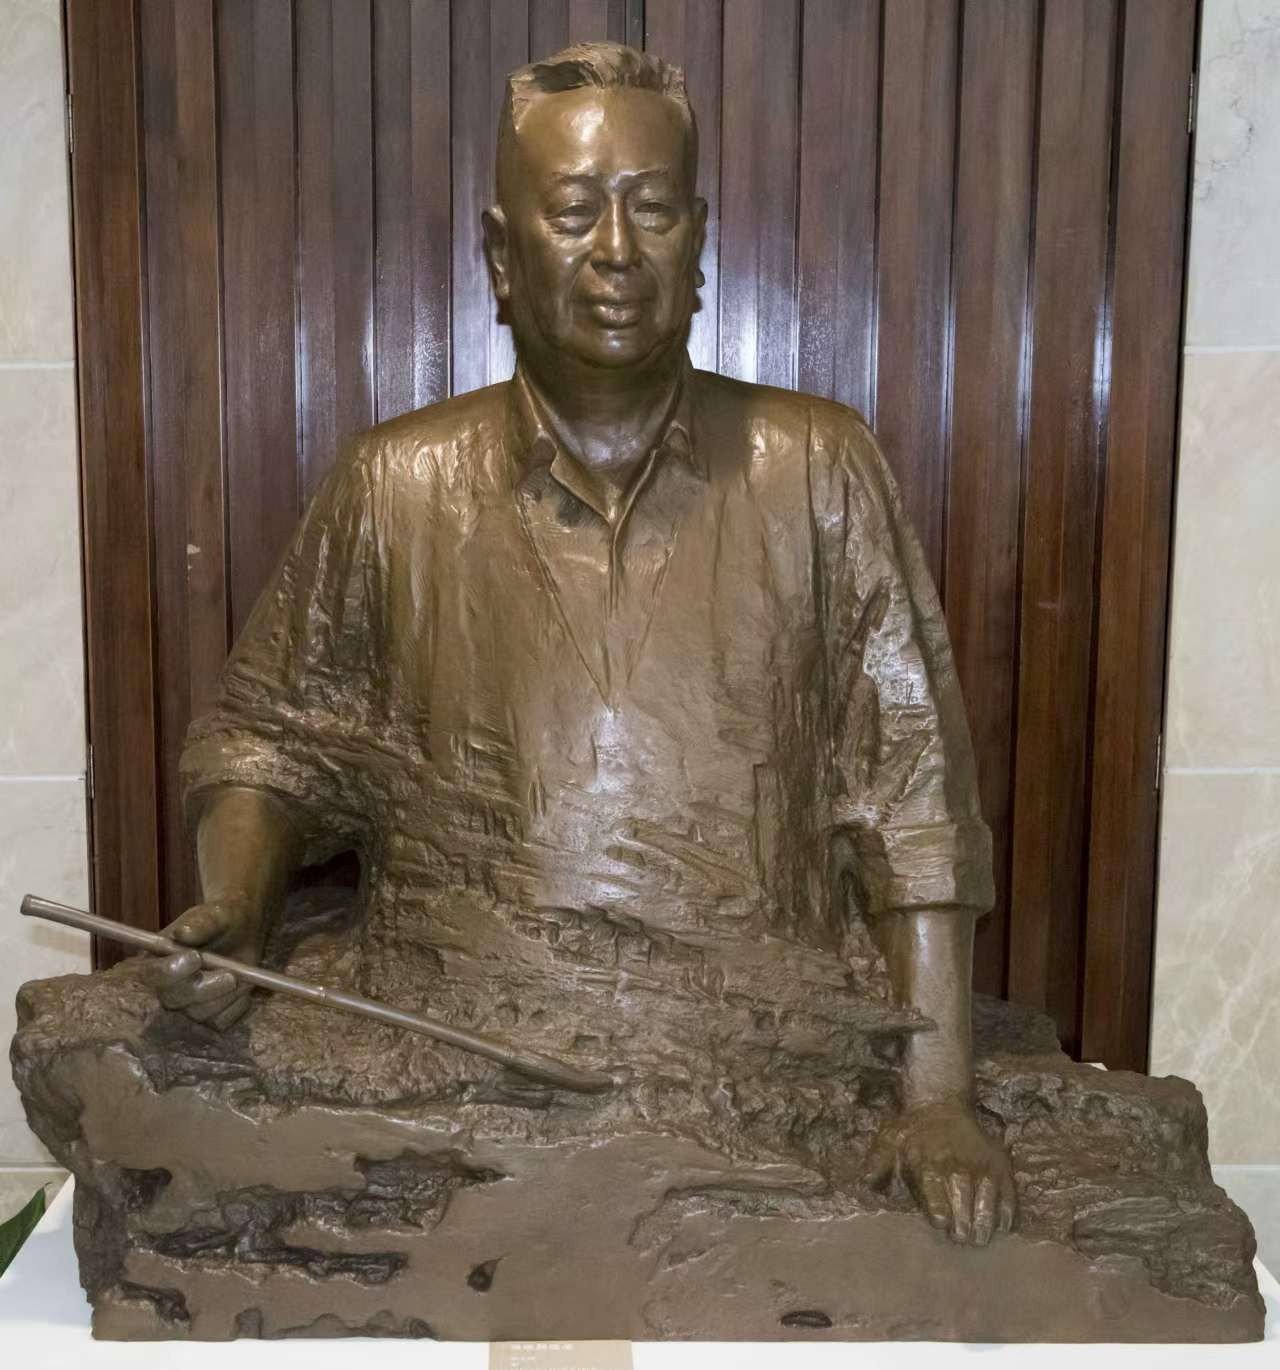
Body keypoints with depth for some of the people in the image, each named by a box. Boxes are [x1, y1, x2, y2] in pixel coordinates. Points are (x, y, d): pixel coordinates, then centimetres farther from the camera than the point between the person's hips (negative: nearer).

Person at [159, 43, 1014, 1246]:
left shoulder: (816, 472, 2)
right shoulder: (395, 488, 4)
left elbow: (907, 787, -1)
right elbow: (272, 738, 14)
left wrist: (940, 1098, -7)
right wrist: (232, 915, -6)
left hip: (770, 1092, 1)